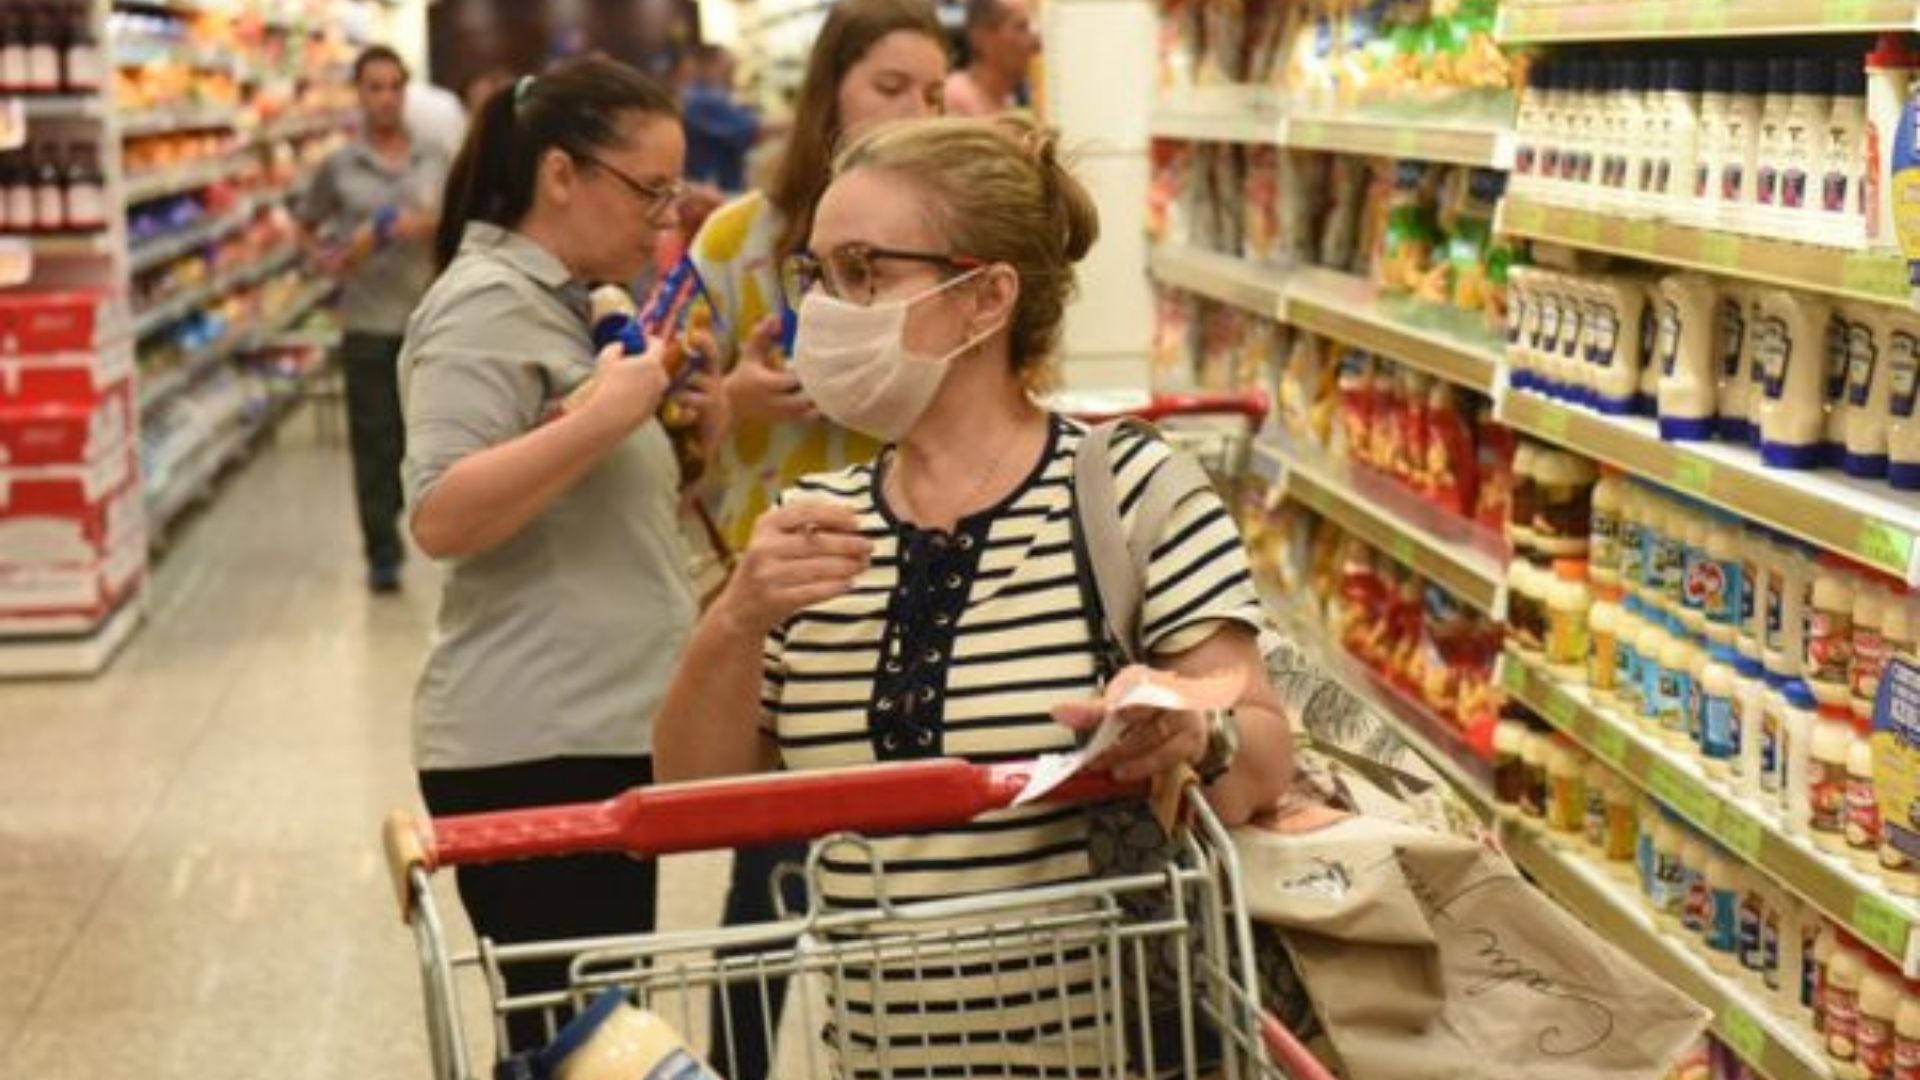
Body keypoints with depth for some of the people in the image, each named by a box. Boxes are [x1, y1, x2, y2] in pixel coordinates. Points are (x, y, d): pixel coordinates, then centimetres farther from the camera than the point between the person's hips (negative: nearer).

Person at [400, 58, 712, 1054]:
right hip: (534, 751, -10)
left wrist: (659, 421, 9)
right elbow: (439, 517, -23)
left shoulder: (561, 300, 17)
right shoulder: (489, 305, -12)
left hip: (596, 735, 10)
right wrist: (605, 415, -25)